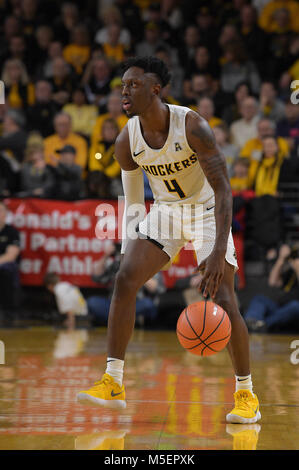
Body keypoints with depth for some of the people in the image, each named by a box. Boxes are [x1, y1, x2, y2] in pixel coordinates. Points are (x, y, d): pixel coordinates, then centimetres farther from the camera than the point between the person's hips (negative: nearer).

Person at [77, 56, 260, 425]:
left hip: (206, 212, -4)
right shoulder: (126, 141, -11)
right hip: (164, 211, 4)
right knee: (124, 279, -16)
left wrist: (219, 252, -40)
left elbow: (223, 190, -30)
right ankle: (113, 383, -11)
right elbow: (132, 200, 3)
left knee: (223, 302, -14)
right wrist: (128, 253, 2)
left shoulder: (192, 126, -27)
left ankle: (246, 394, 4)